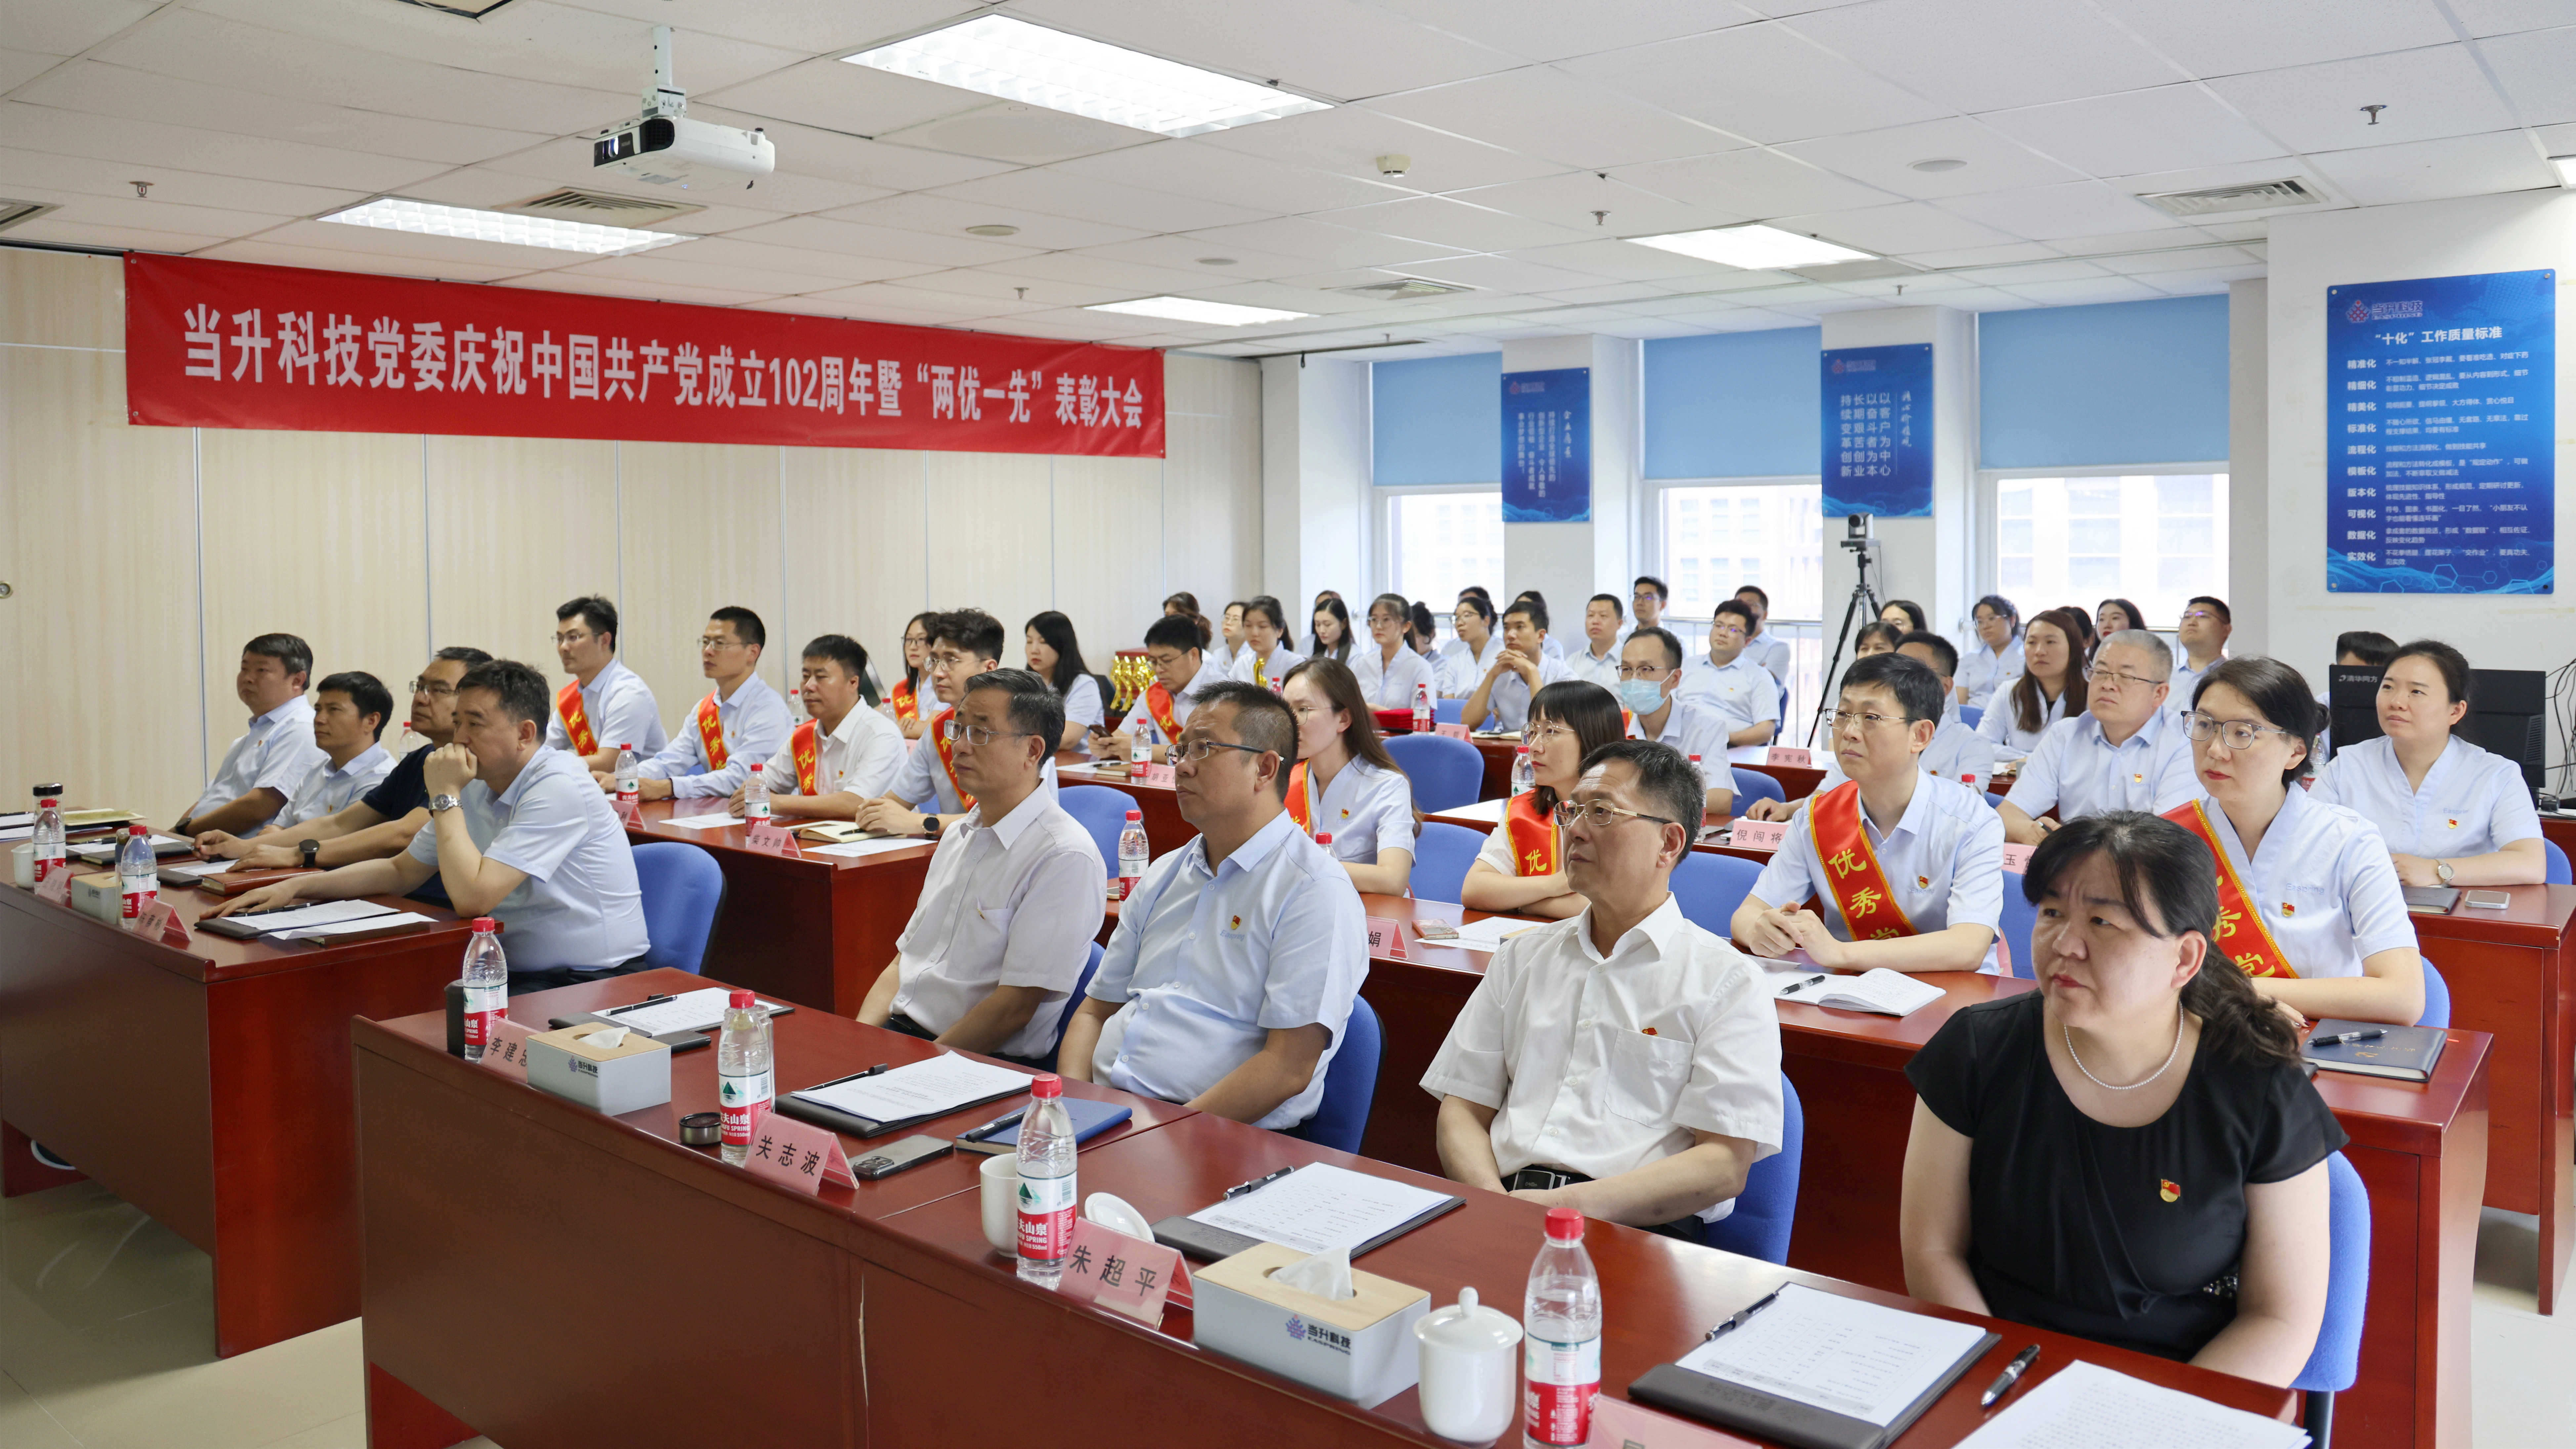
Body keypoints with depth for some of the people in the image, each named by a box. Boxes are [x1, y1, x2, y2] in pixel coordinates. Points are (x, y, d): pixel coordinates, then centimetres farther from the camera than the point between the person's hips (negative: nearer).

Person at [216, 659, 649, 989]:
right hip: (515, 972, 9)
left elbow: (472, 896, -25)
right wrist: (296, 887, 10)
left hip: (589, 984, -8)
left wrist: (446, 797, -15)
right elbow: (401, 872, 20)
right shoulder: (478, 789, 10)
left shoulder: (558, 787, -20)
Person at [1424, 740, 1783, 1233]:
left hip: (1635, 1231, -4)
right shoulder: (1523, 957, 21)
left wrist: (1572, 1205, -15)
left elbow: (1725, 1165, -3)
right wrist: (1492, 1202, -6)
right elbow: (1463, 1110, 17)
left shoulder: (1727, 981, 6)